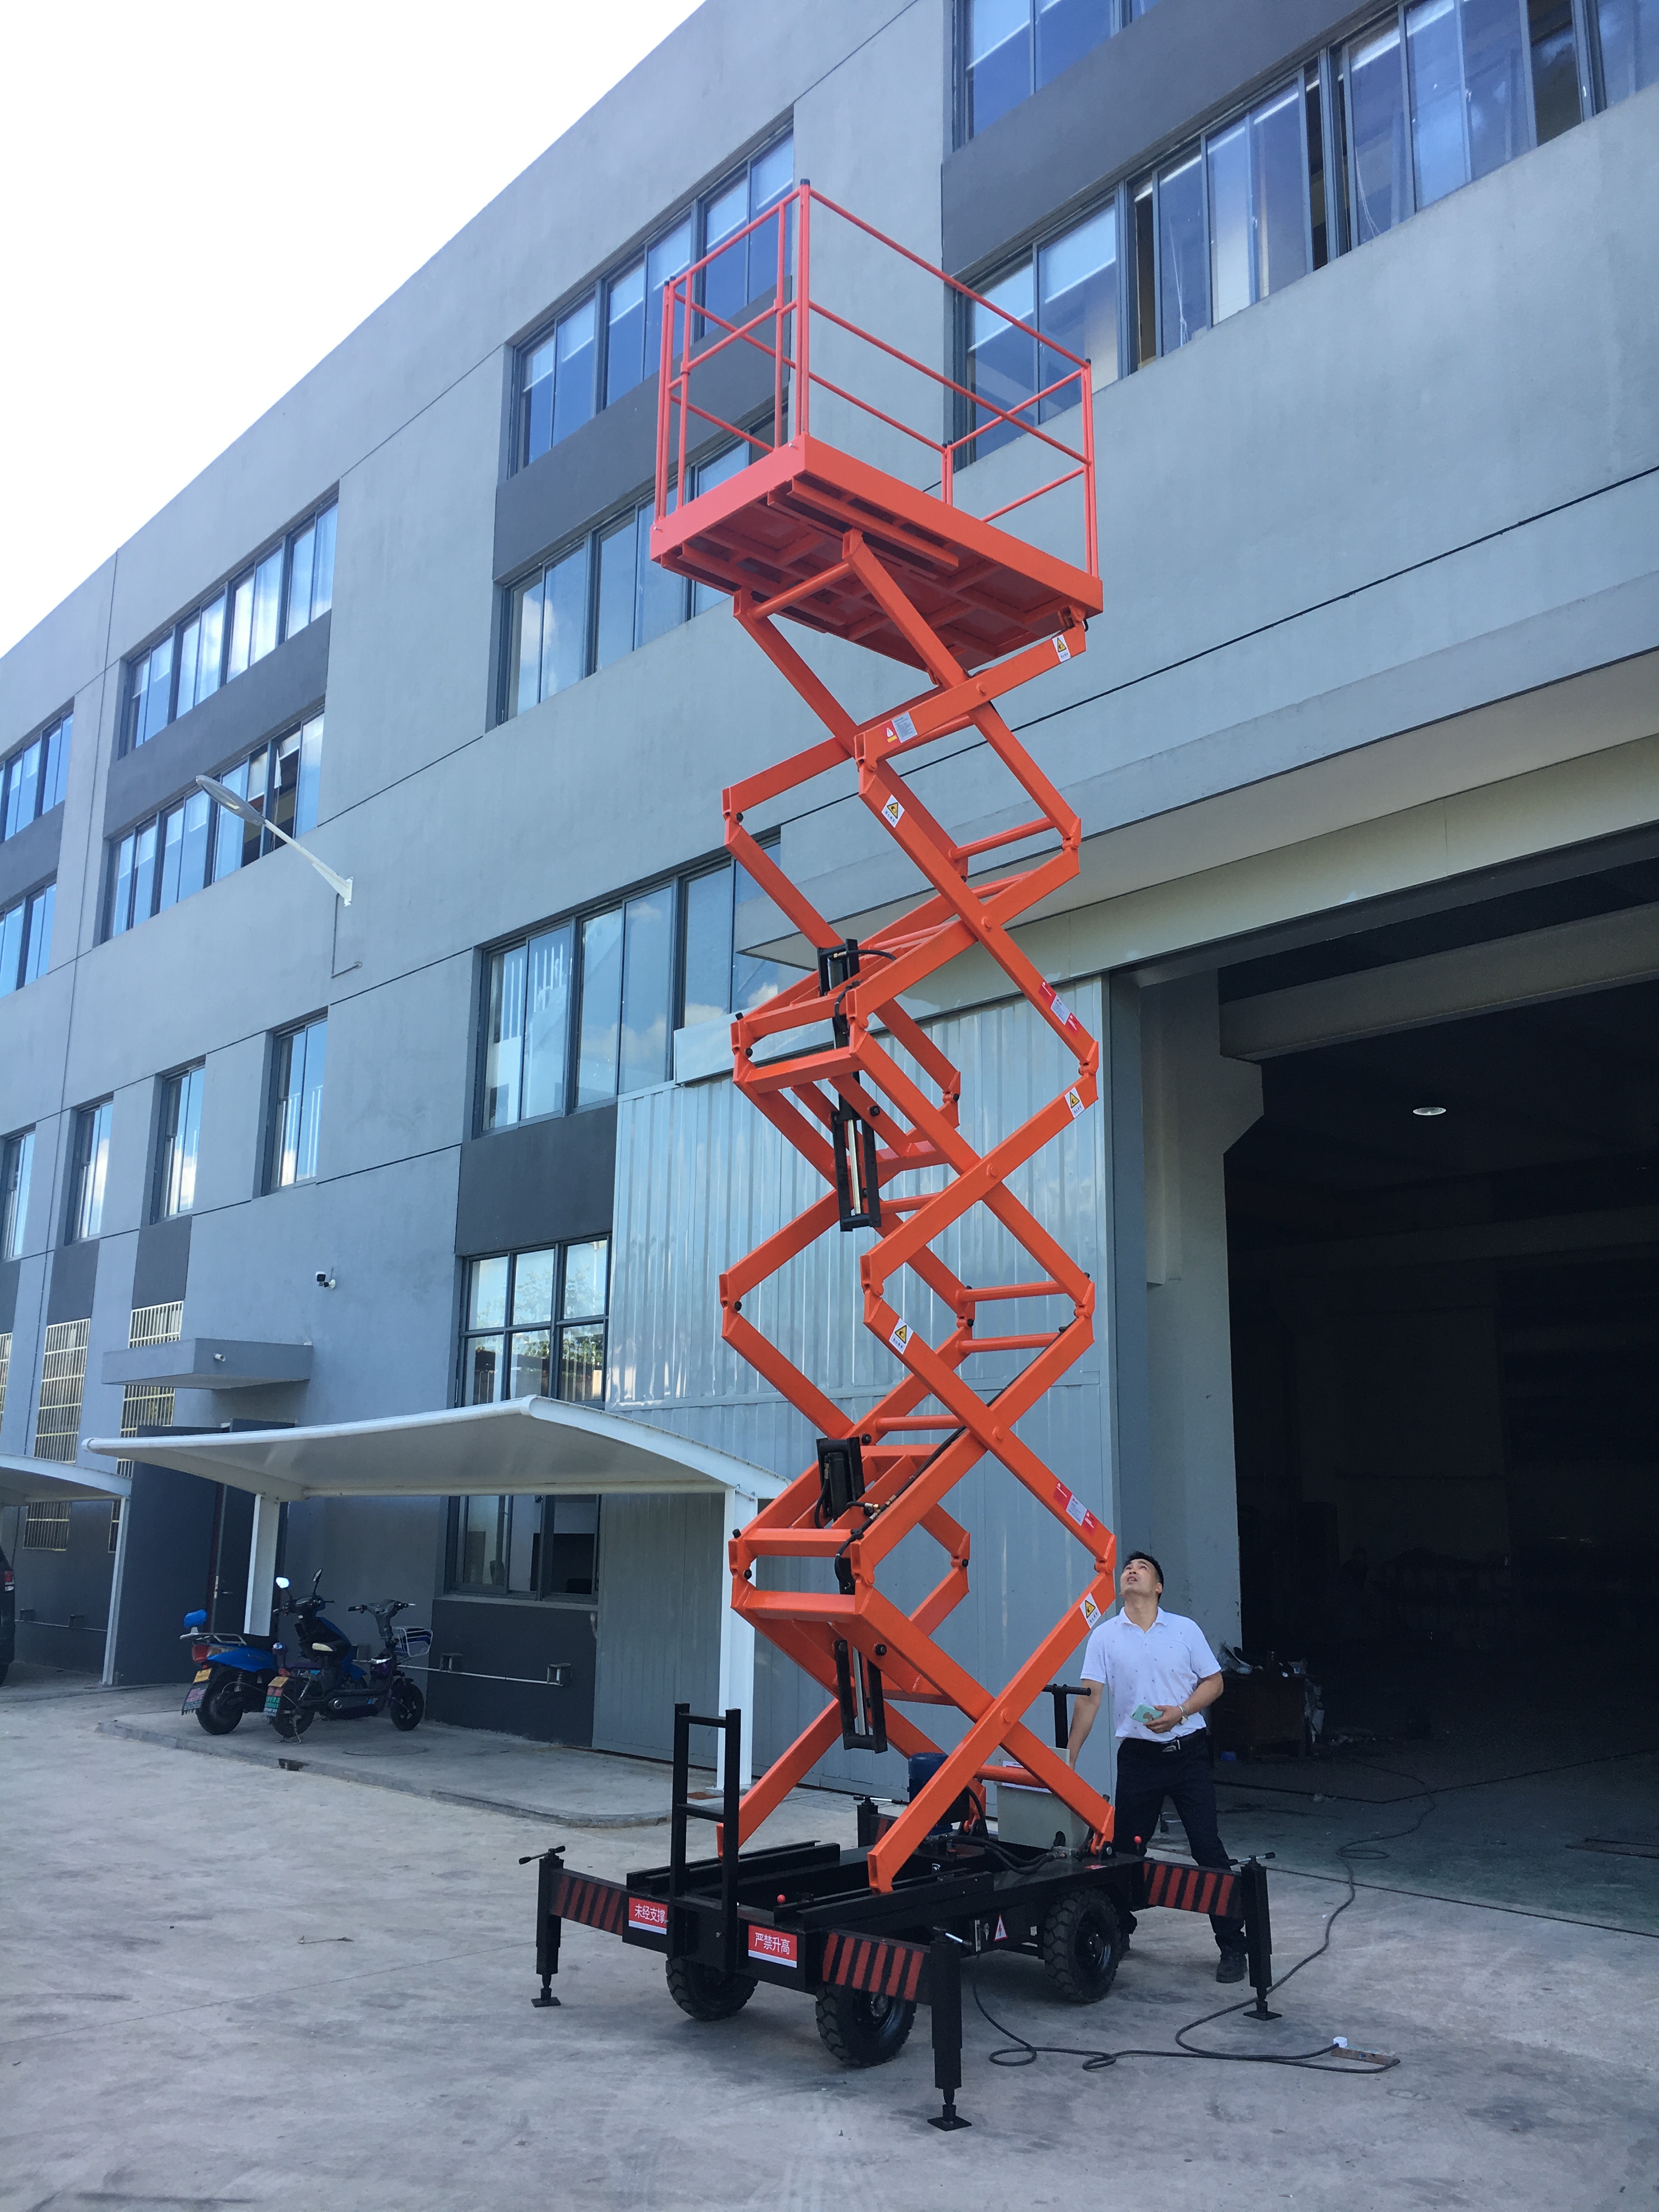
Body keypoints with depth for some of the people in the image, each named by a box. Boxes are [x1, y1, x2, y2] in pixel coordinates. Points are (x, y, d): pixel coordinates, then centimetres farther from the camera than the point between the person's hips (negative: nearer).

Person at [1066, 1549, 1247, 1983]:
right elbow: (1090, 1697, -5)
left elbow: (1214, 1682, 3)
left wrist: (1180, 1712, -13)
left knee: (1208, 1847, -2)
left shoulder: (1185, 1630, 0)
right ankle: (1118, 1931, 28)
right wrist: (1069, 1756, -11)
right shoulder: (1105, 1636, -1)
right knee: (1126, 1848, 8)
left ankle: (1232, 1946, 8)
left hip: (1188, 1751, -1)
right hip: (1138, 1756, 1)